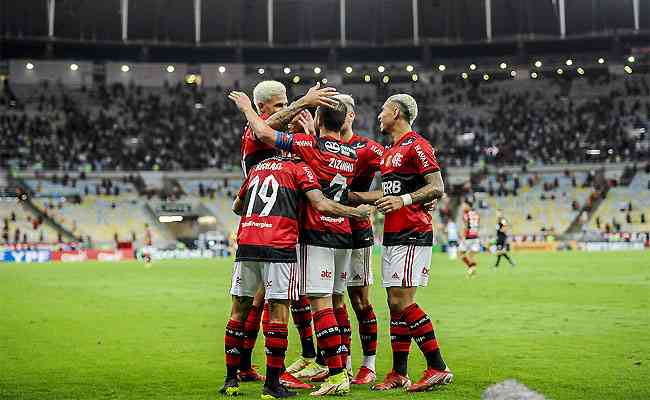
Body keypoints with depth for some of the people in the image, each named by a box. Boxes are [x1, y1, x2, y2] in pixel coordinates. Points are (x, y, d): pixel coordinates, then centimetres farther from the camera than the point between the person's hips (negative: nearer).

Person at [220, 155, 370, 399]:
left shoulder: (257, 168, 23)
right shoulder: (299, 169, 6)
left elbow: (236, 207, 34)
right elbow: (321, 206, -6)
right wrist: (358, 213, 6)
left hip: (245, 246, 5)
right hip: (278, 248, -5)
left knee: (239, 312, 12)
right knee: (278, 313, 0)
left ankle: (231, 380, 17)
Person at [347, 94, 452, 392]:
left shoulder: (417, 146, -9)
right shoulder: (389, 152, 20)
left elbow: (437, 188, -15)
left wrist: (404, 200, -25)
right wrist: (347, 196, 28)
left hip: (412, 235, -9)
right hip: (392, 236, 9)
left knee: (402, 302, -14)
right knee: (396, 304, 8)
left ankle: (438, 368, -8)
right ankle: (399, 374, 12)